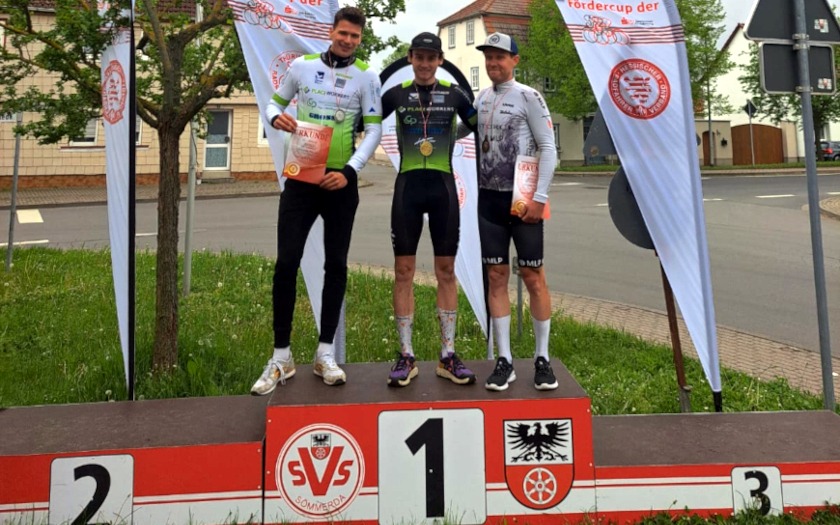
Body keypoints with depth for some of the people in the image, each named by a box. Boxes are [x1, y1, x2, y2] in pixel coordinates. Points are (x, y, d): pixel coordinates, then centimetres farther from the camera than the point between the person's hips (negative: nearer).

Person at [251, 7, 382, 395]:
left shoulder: (366, 76, 2)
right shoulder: (301, 65, 6)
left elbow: (373, 130, -2)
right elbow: (274, 103, 15)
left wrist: (349, 171, -14)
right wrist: (277, 118, -9)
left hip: (341, 181, 0)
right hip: (300, 176, 1)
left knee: (336, 265, 4)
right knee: (286, 262, -4)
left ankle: (325, 353, 17)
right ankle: (281, 357, 8)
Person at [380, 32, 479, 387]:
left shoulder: (454, 94, 7)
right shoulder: (396, 94, 7)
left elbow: (482, 129, 15)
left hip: (443, 187, 0)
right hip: (408, 187, 0)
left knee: (446, 271, 3)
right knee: (403, 271, 0)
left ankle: (448, 355, 12)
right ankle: (406, 356, 10)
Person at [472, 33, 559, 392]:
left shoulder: (528, 97, -5)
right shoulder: (481, 99, 13)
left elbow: (549, 148, -8)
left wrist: (539, 197, -15)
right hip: (489, 199, 5)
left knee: (533, 278, -1)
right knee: (497, 277, 4)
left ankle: (542, 359, 13)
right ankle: (504, 361, 12)